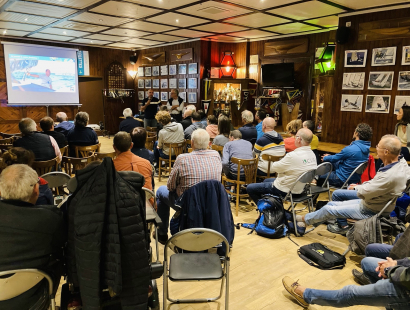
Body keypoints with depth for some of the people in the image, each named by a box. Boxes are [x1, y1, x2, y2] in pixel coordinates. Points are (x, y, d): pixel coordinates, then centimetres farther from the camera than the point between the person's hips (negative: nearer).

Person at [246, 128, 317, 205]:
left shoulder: (293, 156, -31)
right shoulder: (312, 155, -5)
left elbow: (273, 167, -19)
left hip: (285, 191, -9)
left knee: (250, 188, 2)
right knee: (266, 181, 32)